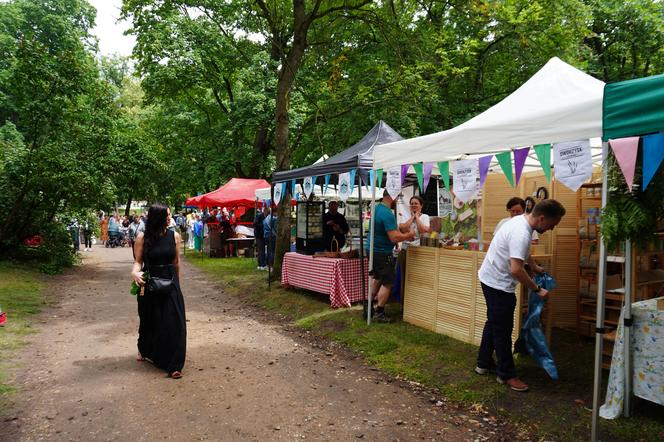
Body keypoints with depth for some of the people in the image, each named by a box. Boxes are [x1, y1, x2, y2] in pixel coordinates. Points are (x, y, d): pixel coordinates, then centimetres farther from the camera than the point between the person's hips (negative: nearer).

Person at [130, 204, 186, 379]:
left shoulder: (174, 236, -3)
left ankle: (173, 365, 2)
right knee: (150, 320, 17)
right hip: (149, 284, 0)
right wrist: (135, 272, -27)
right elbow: (138, 261, -5)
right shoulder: (143, 237, -7)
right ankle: (145, 350, 46)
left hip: (170, 285, 1)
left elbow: (176, 262, 6)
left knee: (173, 323, -5)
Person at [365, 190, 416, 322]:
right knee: (387, 283, 2)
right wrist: (409, 235, -12)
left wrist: (404, 235, 10)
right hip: (382, 252, -10)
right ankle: (379, 313, 7)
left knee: (377, 278, 24)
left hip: (372, 249, 10)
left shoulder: (377, 208, 5)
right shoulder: (387, 214, -25)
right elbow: (394, 238, -27)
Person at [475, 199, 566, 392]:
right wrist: (537, 289, -21)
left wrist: (535, 266, 31)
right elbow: (516, 270, -32)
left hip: (491, 280, 11)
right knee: (503, 330, 1)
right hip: (499, 285, -11)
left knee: (493, 323, 21)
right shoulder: (522, 233, -28)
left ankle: (483, 363, 33)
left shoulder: (521, 220, 4)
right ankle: (507, 374, 14)